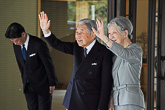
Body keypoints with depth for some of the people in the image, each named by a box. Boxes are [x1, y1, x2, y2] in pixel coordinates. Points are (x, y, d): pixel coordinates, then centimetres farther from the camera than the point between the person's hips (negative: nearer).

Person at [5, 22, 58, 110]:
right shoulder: (16, 45, -3)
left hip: (43, 85, -5)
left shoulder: (39, 44, -22)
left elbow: (49, 64, -13)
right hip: (28, 86, 5)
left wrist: (52, 83, -5)